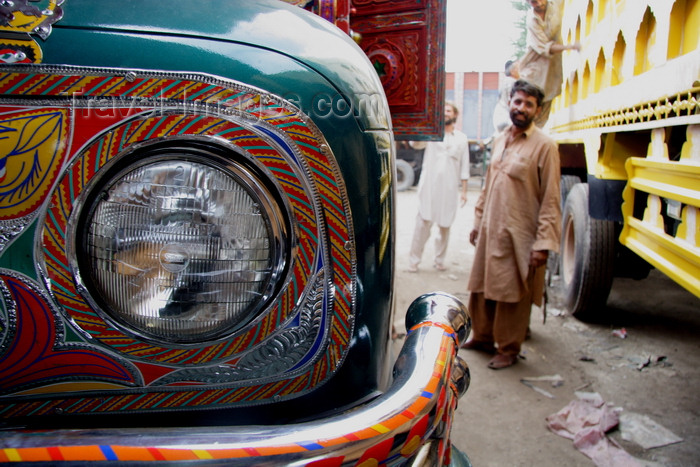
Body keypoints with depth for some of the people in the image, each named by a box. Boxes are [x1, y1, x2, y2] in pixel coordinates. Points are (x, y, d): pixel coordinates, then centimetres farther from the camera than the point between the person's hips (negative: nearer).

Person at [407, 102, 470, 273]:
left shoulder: (462, 138, 11)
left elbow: (464, 166, 10)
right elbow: (415, 143, -13)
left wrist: (464, 190, 6)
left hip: (449, 188, 2)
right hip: (429, 186, -2)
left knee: (445, 225, 6)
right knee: (423, 223, -6)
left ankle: (439, 260, 18)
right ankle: (413, 260, 1)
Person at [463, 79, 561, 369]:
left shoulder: (544, 146, -9)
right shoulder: (499, 139, 10)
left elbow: (550, 200, -12)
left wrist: (544, 243, -17)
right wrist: (478, 221, 16)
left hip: (519, 236, -6)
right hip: (490, 230, 6)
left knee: (513, 296, 6)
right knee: (481, 288, 15)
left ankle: (508, 349, 23)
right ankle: (482, 336, 34)